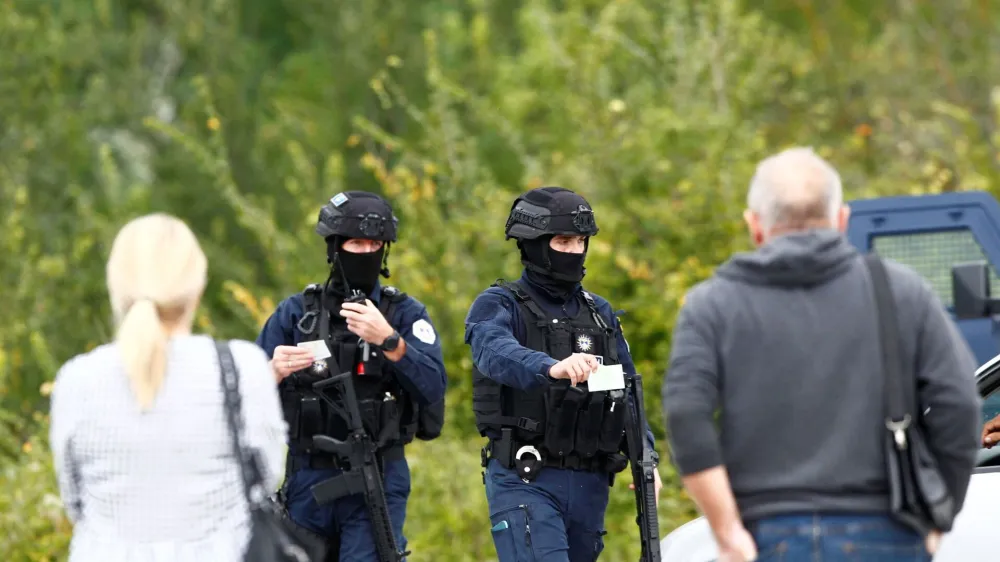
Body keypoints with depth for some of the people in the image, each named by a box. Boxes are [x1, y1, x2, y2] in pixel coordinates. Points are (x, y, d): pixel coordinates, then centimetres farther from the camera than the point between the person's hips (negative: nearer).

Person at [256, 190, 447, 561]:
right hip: (309, 481, 3)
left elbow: (433, 389, -12)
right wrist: (275, 372, -19)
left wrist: (388, 340, -26)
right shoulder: (295, 312, 6)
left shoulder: (405, 314, 2)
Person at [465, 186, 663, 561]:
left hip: (589, 485, 6)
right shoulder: (499, 306, -2)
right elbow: (497, 354, -25)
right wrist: (552, 368, -46)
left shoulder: (599, 313, 17)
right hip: (524, 481, -6)